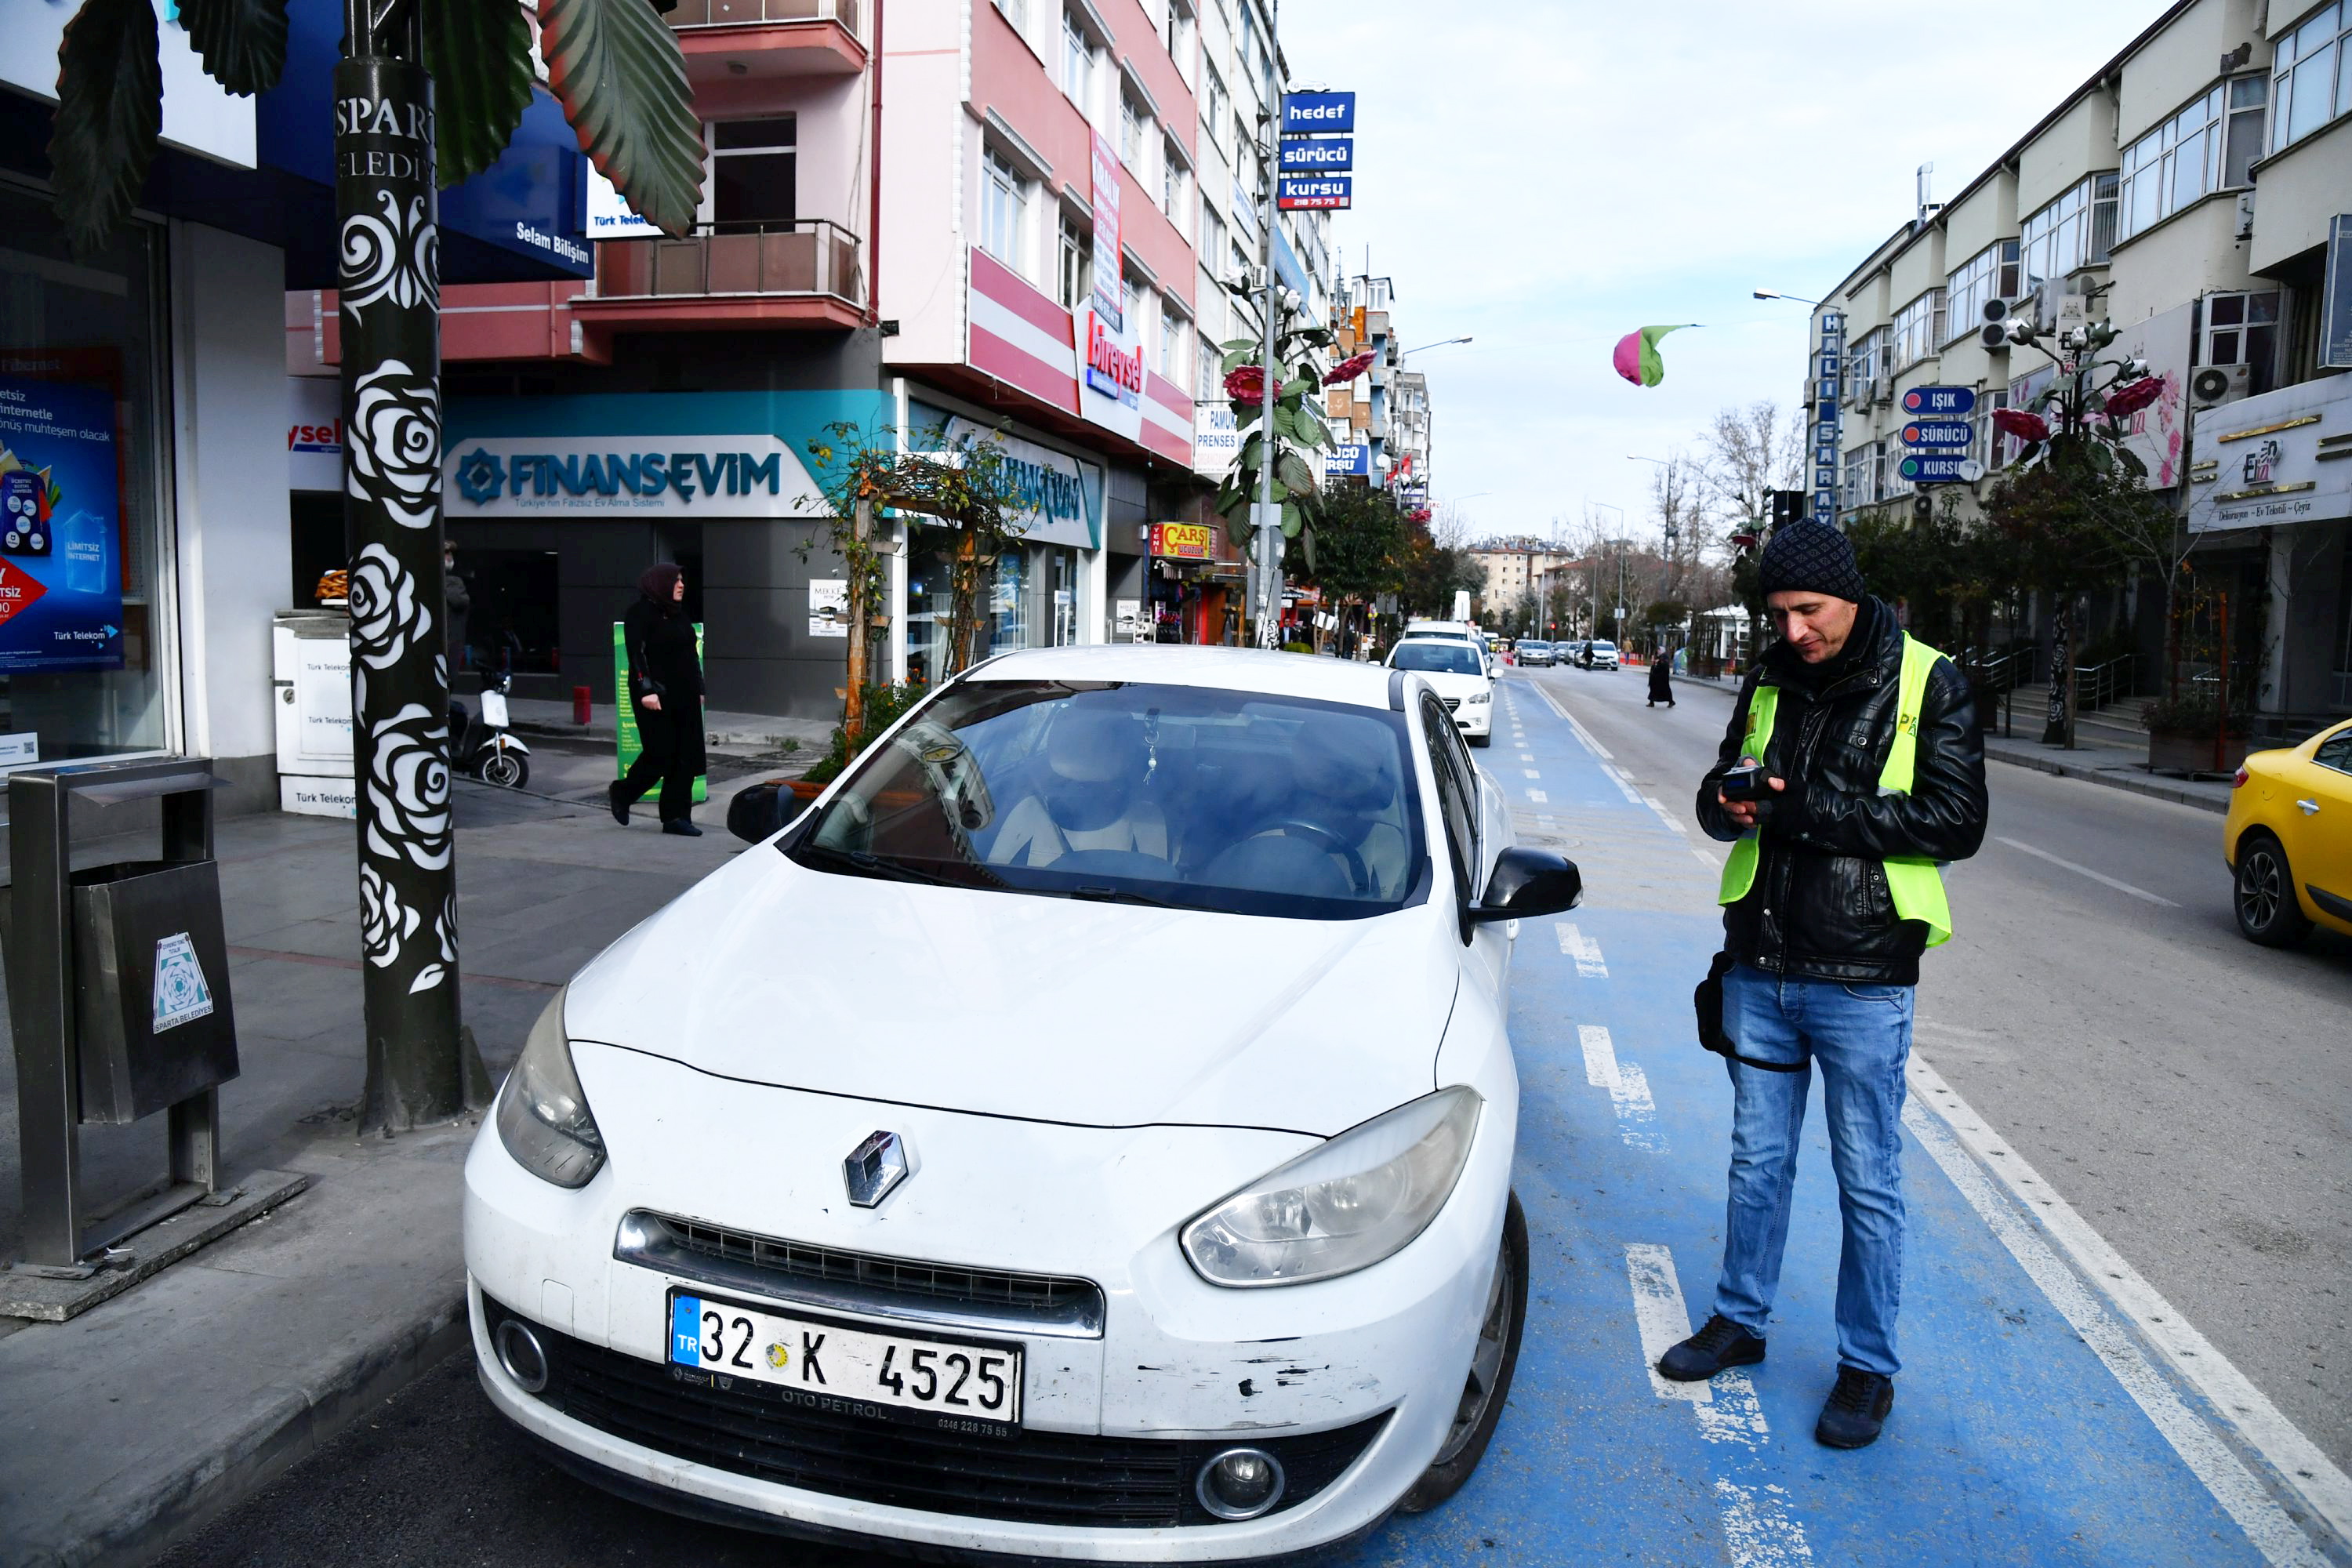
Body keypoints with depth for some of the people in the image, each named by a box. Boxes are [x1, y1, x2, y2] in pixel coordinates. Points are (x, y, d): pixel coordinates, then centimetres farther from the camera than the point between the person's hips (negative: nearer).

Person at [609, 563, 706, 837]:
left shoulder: (679, 614, 18)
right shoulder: (641, 613, -6)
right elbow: (636, 653, -14)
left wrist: (698, 689, 18)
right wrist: (646, 689, -22)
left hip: (684, 696, 8)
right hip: (656, 697, -8)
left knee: (687, 757, 2)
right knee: (660, 755, -6)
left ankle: (676, 817, 6)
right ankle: (622, 793, 20)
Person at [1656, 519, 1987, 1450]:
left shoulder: (1926, 683, -6)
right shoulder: (1771, 681, 7)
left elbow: (1957, 821, -13)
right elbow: (1720, 799, 13)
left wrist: (1816, 810, -20)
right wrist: (1729, 802, -11)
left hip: (1861, 979, -4)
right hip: (1760, 965, 4)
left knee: (1868, 1184, 8)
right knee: (1757, 1160, 17)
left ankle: (1867, 1367, 25)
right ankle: (1739, 1321, 34)